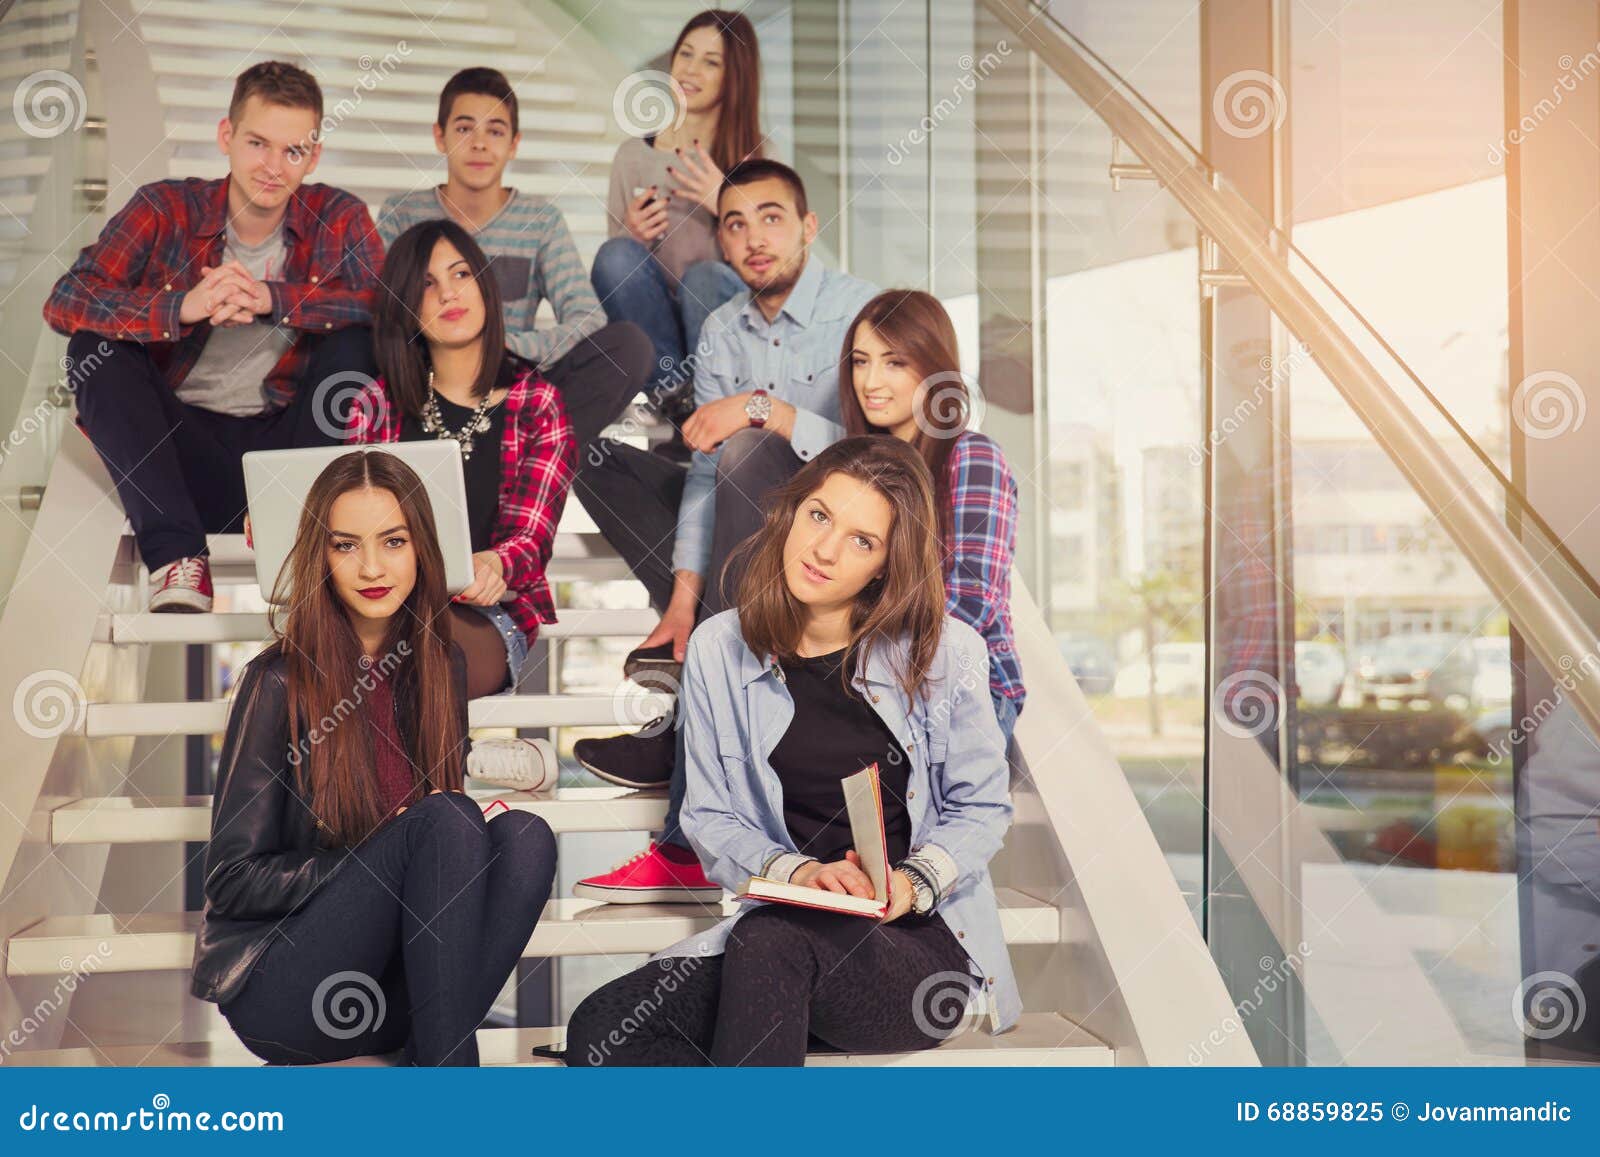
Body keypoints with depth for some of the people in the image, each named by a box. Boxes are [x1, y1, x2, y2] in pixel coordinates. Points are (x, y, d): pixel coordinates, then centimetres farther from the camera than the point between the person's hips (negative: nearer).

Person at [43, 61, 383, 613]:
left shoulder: (339, 219, -1)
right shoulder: (166, 210, -4)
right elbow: (65, 302, -16)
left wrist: (272, 298, -30)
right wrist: (183, 307, -34)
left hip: (283, 443, 0)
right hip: (182, 443, 0)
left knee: (354, 341, -20)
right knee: (95, 348, -22)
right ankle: (175, 553, -30)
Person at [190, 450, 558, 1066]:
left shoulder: (442, 666, 7)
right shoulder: (280, 681, -10)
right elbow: (232, 881, -9)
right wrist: (390, 851, -18)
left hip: (396, 976, 5)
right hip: (278, 987, -5)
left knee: (526, 835, -20)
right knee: (446, 820, -26)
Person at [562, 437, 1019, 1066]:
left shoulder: (946, 653, 0)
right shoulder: (719, 650, 5)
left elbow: (982, 807, 7)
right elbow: (710, 817, 6)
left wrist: (913, 882, -14)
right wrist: (794, 871, -14)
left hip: (926, 943, -3)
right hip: (785, 925, 3)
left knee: (769, 940, -37)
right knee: (600, 1031, -22)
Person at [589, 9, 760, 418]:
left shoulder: (750, 158, 5)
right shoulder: (633, 155, 10)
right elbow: (615, 262, 12)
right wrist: (631, 233, -10)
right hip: (653, 325, 2)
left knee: (704, 276, -33)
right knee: (617, 254, -26)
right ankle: (671, 390, -22)